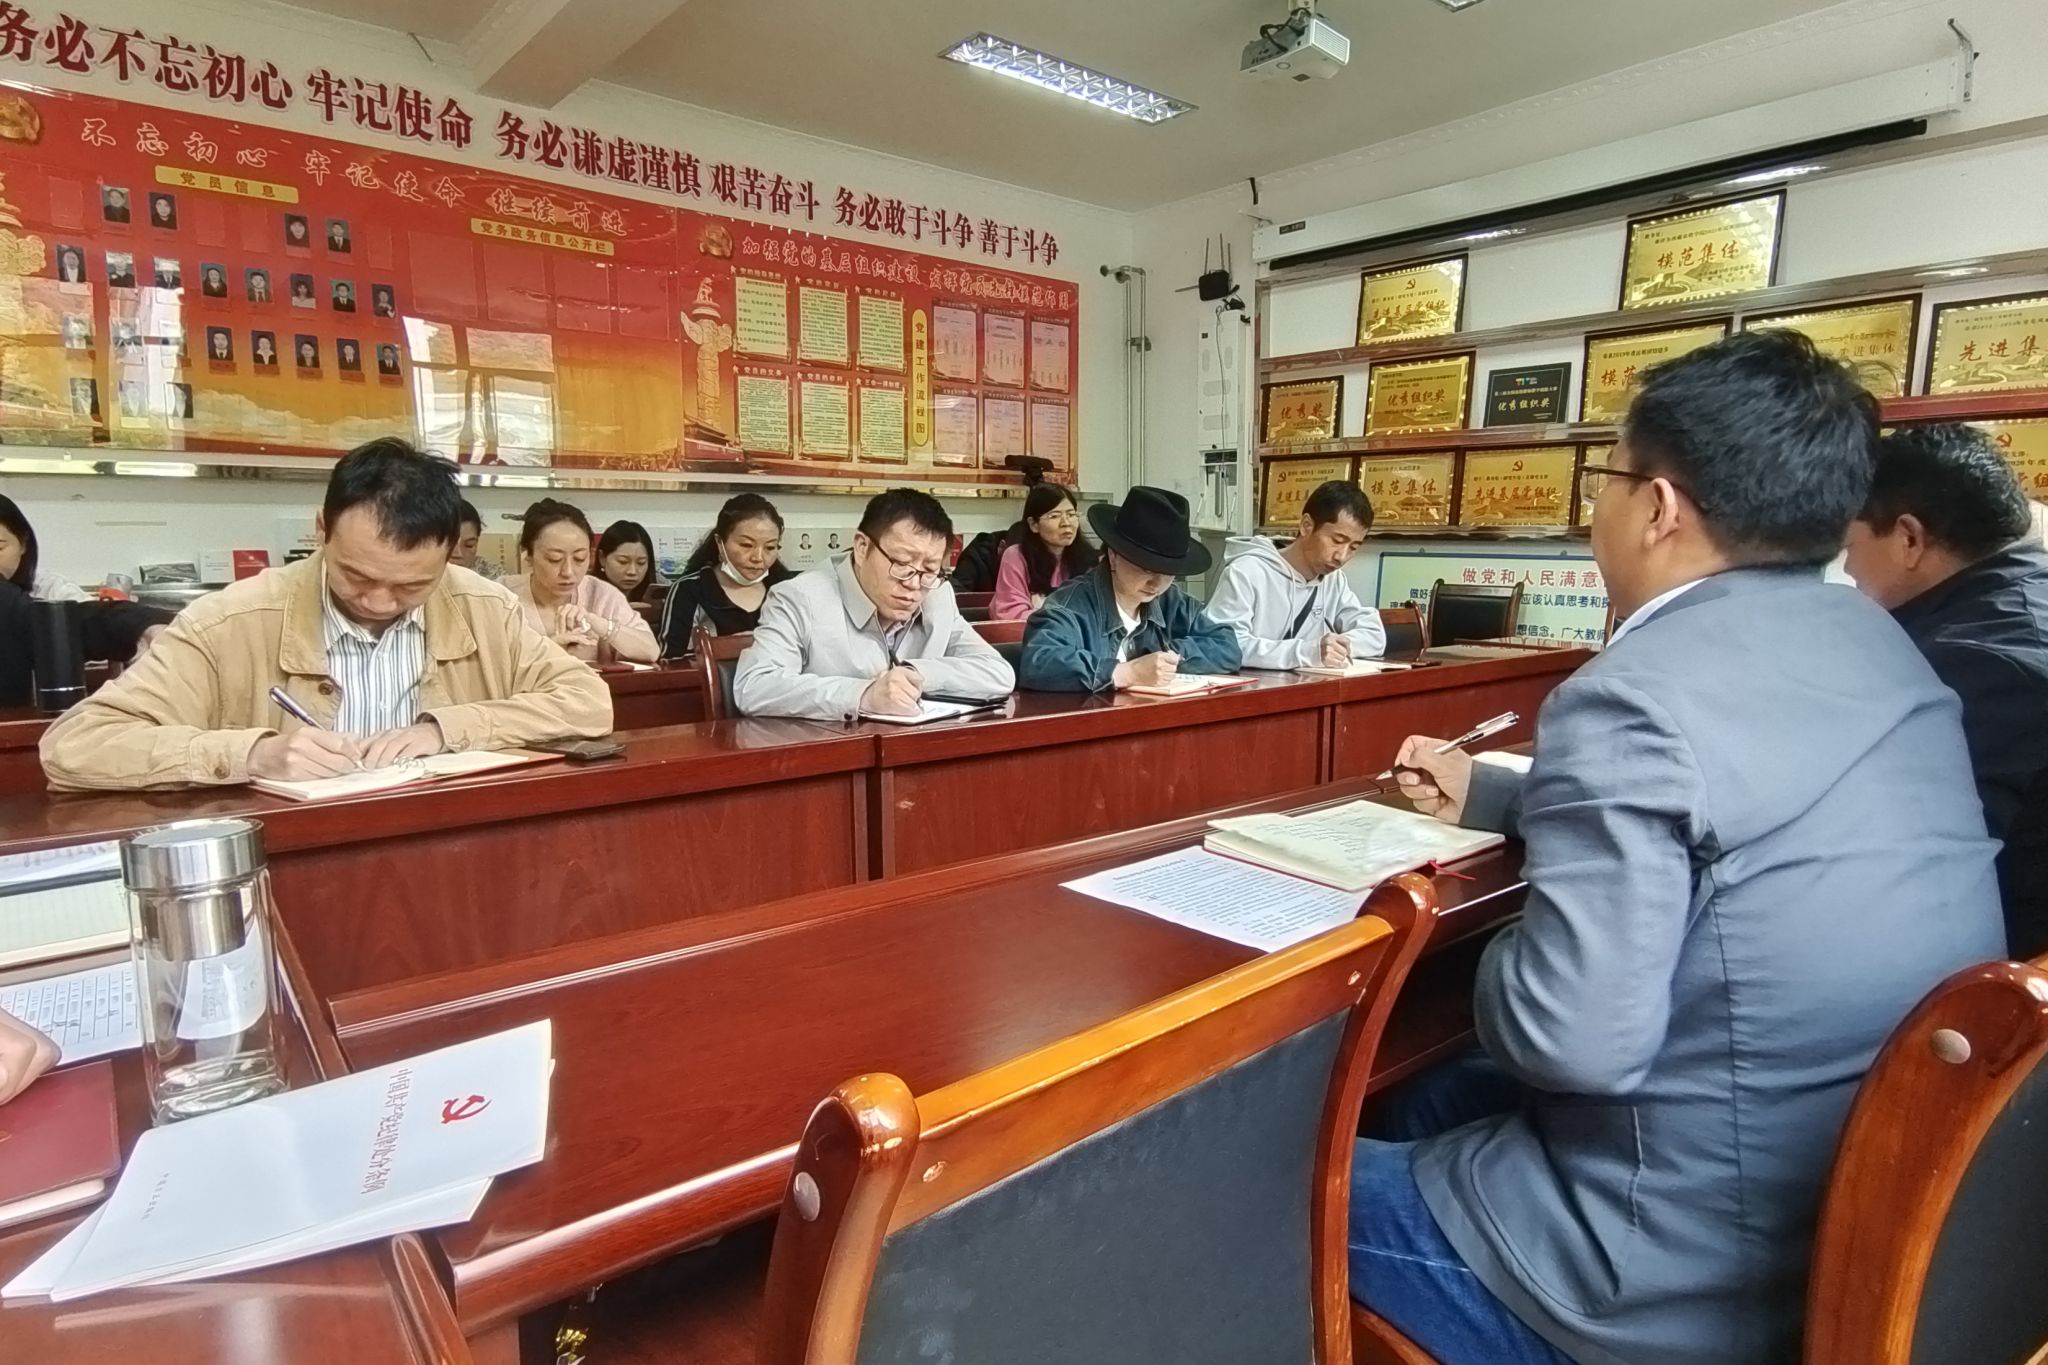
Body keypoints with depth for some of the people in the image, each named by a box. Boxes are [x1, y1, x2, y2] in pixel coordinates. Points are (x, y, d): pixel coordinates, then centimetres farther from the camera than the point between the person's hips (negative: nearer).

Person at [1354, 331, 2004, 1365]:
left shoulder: (1637, 694, -27)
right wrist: (1492, 795, 24)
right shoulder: (1877, 649, 3)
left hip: (1713, 1277, -9)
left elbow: (1574, 1039, -30)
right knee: (1421, 1108, 23)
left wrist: (1487, 954, -9)